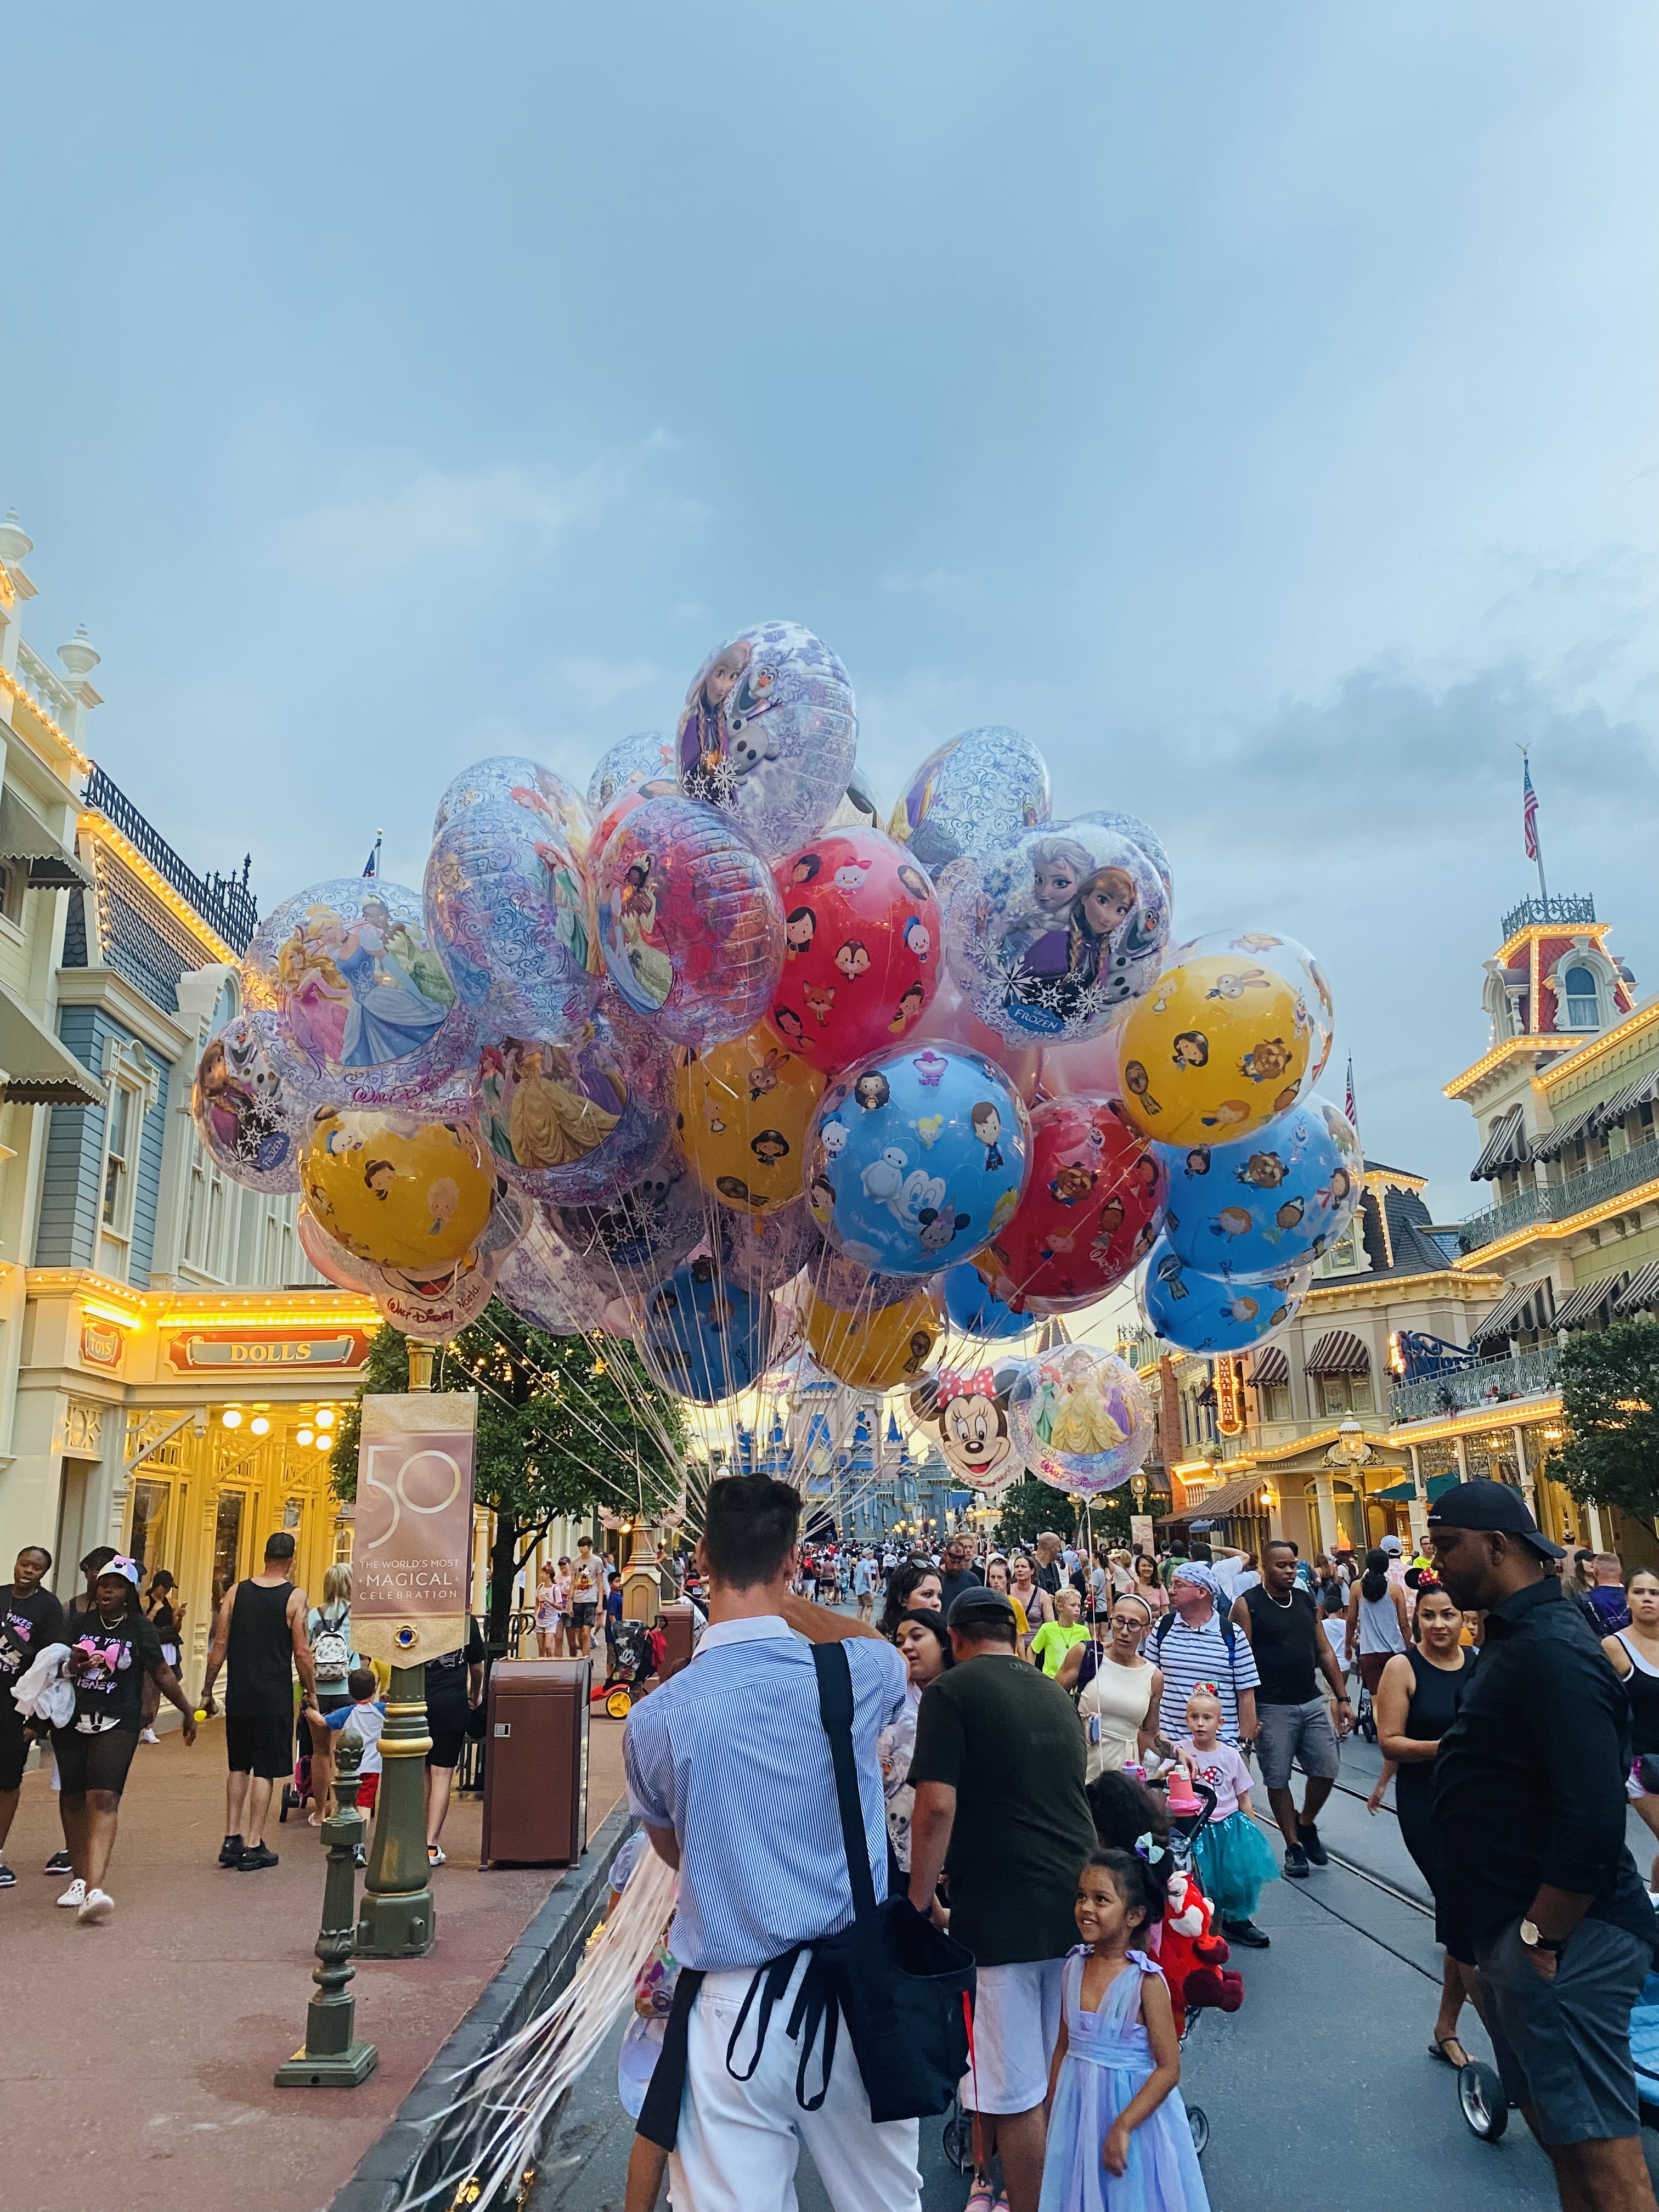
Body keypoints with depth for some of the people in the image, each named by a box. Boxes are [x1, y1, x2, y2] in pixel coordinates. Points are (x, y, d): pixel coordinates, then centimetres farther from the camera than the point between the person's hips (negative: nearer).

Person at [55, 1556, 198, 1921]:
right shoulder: (78, 1623, 6)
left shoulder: (140, 1629, 0)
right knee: (74, 1799, 8)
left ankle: (95, 1890, -24)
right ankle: (79, 1878, 26)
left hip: (117, 1725, -3)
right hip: (72, 1722, 3)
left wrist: (188, 1712, 12)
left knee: (104, 1799, -15)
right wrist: (73, 1666, -17)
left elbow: (163, 1675, 7)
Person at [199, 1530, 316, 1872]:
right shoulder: (295, 1597, -8)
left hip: (239, 1695, 4)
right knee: (264, 1770, 4)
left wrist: (207, 1692, 11)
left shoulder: (236, 1592, 2)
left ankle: (232, 1840, 17)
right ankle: (254, 1847, 5)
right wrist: (311, 1692, 6)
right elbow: (301, 1653, -7)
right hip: (274, 1697, -4)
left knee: (238, 1766, 18)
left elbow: (220, 1646, 3)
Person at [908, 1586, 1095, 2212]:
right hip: (1074, 1898, 7)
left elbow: (936, 1806, -17)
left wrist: (919, 1903, -7)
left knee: (1015, 2093, 4)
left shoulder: (952, 1691, -8)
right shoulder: (1056, 1696, 13)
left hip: (1000, 1911, -7)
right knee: (1059, 2076, 19)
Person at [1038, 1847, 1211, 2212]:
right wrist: (1053, 2120, 12)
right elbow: (1064, 2048, 8)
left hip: (1134, 2106, -5)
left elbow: (1168, 2069, -18)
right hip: (1077, 2110, 5)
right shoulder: (1074, 1968, -3)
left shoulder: (1146, 1981, -18)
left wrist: (1123, 2127, -22)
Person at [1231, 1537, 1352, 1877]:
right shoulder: (1248, 1605, -8)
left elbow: (1324, 1652, 14)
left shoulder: (1306, 1601, 9)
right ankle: (1294, 1846, 18)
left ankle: (1306, 1823, 27)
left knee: (1328, 1768, 2)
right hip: (1272, 1708, -5)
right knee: (1278, 1779, 3)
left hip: (1312, 1703, 5)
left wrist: (1342, 1698, 10)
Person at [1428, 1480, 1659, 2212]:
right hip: (1521, 1932, 11)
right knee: (1554, 2123, 19)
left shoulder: (1550, 1649, -21)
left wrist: (1541, 1936, -20)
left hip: (1564, 1940, -11)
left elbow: (1593, 1817, -27)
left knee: (1597, 2153, -5)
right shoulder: (1518, 1637, 13)